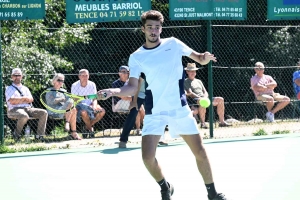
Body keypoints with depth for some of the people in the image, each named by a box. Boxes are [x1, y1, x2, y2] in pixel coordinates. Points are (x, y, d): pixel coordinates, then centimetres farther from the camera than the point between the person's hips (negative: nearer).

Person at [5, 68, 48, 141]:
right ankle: (16, 134, -16)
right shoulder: (9, 89, 9)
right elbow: (12, 101, -9)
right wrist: (24, 98, -1)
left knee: (44, 113, -15)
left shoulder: (25, 88, 26)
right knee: (24, 116, -41)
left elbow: (31, 99, 8)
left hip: (28, 109, 6)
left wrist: (18, 100, -7)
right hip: (14, 110, -6)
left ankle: (39, 135, -16)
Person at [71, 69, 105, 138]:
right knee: (84, 112, -39)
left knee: (102, 111, -23)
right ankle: (90, 128, -11)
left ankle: (88, 126, -5)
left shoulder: (92, 84, 1)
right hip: (80, 105, -4)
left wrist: (94, 106, -22)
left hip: (90, 105, 4)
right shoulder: (75, 86, -9)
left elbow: (95, 99, 2)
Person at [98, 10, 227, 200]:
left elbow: (199, 58, 9)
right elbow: (132, 87, -5)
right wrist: (113, 91, -23)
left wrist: (205, 57, -14)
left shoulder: (173, 44, 1)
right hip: (154, 112, -1)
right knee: (148, 157, -11)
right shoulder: (136, 57, -2)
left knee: (200, 151, 2)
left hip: (180, 109, 1)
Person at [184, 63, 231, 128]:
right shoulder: (186, 81, 6)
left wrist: (205, 97, -4)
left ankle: (222, 122, -12)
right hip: (194, 100, -8)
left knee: (220, 99, -7)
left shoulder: (198, 81, 28)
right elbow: (190, 93, -8)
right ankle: (202, 123, -38)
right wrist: (200, 98, -20)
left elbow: (205, 92, 21)